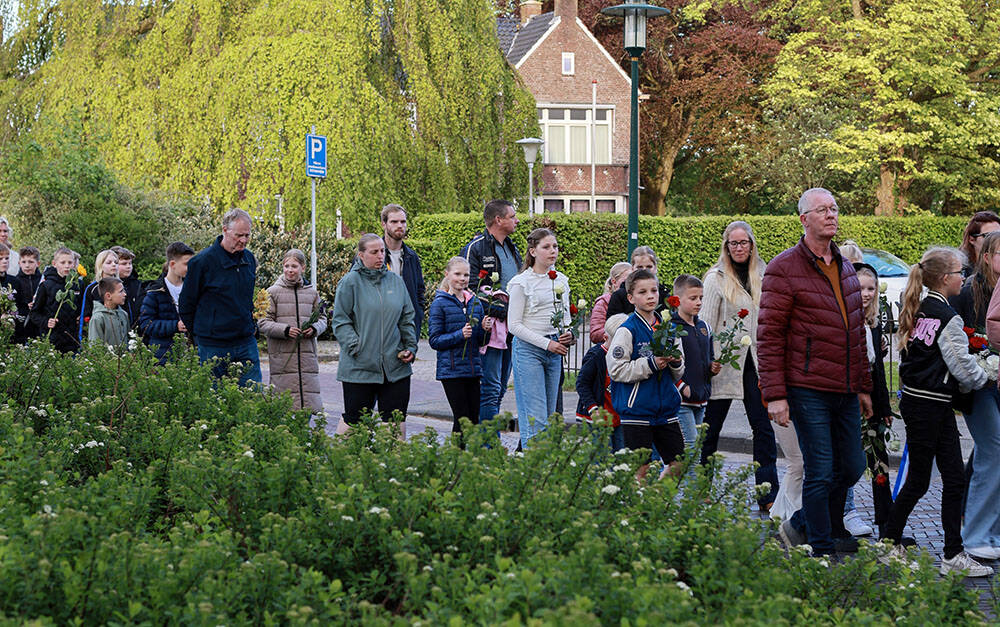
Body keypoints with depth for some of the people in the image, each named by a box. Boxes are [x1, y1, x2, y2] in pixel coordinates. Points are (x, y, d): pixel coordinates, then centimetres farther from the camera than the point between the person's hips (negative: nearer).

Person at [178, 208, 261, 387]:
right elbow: (186, 305, -2)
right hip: (213, 347, -5)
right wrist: (199, 332, 3)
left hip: (246, 343, 5)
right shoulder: (202, 261, -10)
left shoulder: (249, 259, 8)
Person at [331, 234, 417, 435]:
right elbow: (340, 321, -5)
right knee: (353, 419, 2)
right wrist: (356, 347, -15)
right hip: (359, 368, -4)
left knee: (396, 419, 8)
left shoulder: (396, 281, 11)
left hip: (396, 366, 4)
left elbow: (407, 319, 16)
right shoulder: (350, 282, -3)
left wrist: (411, 347, 5)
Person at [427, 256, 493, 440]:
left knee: (474, 418, 5)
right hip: (451, 370, -5)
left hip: (473, 369, 5)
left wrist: (485, 329, -3)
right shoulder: (440, 304, -3)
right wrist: (460, 334, -19)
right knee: (462, 418, -6)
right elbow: (434, 340, -7)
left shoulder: (475, 302, 12)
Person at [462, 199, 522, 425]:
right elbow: (471, 288, -13)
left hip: (511, 328, 8)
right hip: (492, 326, -8)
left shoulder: (512, 249, 19)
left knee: (500, 388, 11)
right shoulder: (476, 248, -7)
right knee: (490, 388, -11)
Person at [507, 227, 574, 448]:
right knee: (535, 418, -11)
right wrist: (547, 343, -15)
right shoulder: (522, 282, -8)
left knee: (549, 416, 7)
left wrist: (568, 335, -4)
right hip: (528, 349, -6)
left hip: (554, 351, 6)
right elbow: (514, 325, -9)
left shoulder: (561, 280, 10)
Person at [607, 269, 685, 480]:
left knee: (678, 464, 6)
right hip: (637, 409, -6)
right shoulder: (627, 330, -8)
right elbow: (616, 369, -14)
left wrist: (676, 363, -7)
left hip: (667, 408, 6)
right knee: (641, 467, -3)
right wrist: (651, 364, -18)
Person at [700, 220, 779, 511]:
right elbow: (707, 324, -5)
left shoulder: (762, 277, 10)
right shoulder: (716, 278, -3)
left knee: (763, 426, -2)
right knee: (711, 427, 6)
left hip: (755, 360, 4)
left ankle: (768, 495, -2)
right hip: (726, 362, -4)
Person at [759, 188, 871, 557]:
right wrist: (775, 394, -15)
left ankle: (801, 525, 29)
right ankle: (822, 551, 8)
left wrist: (863, 386, 19)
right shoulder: (783, 269, -8)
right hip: (808, 391, -7)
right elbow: (769, 336, -10)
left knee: (851, 467, 11)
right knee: (820, 472, -4)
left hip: (846, 391, 7)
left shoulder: (846, 269, 16)